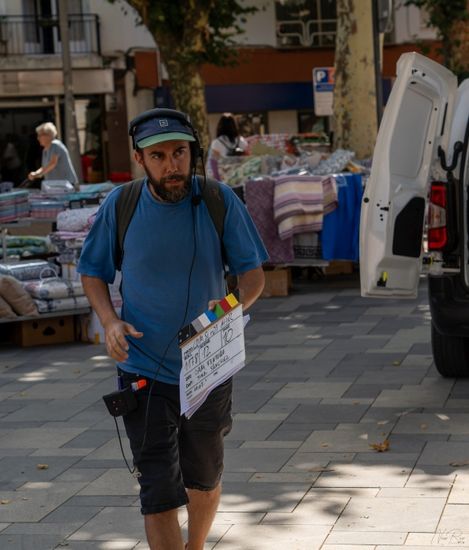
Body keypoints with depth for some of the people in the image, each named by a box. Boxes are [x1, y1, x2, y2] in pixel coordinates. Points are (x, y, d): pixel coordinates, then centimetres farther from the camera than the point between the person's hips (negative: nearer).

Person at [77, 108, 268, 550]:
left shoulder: (219, 201, -8)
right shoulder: (120, 206, -7)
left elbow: (253, 273, -4)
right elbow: (92, 272, 5)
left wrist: (236, 303, -27)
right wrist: (109, 321, -14)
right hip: (144, 371, -2)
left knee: (204, 480, 20)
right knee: (159, 492, -8)